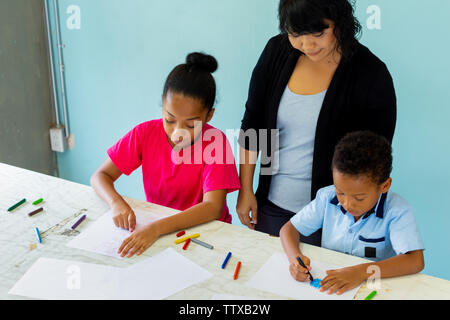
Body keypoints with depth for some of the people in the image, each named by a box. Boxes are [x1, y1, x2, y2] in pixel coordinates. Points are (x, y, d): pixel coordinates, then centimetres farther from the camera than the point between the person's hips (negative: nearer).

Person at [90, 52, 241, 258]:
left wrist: (157, 228, -38)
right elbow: (100, 176, -3)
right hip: (153, 226, 3)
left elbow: (213, 208, -26)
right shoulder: (145, 133, -7)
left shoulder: (215, 142, -16)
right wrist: (117, 203, -26)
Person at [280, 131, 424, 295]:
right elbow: (289, 228, 3)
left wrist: (362, 272, -33)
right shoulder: (327, 198, -4)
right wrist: (294, 256, -17)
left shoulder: (397, 211, -14)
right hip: (327, 286, 3)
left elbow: (415, 261, -24)